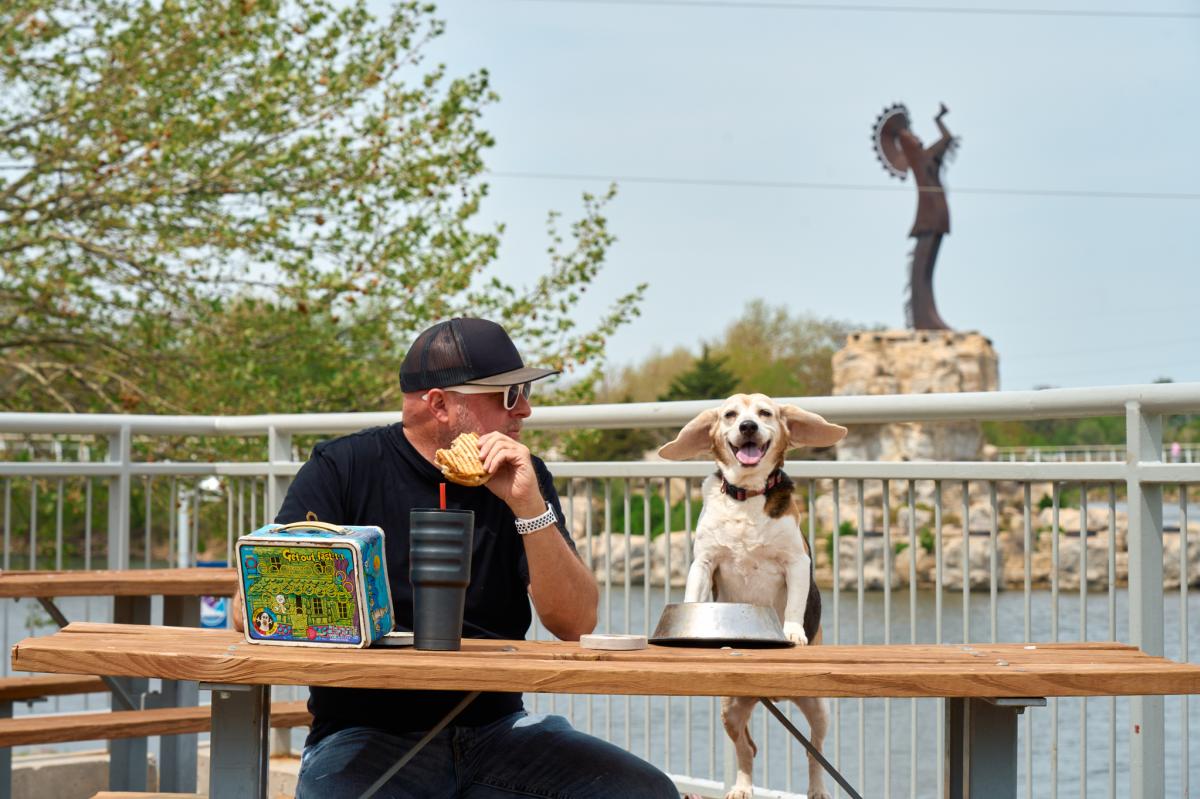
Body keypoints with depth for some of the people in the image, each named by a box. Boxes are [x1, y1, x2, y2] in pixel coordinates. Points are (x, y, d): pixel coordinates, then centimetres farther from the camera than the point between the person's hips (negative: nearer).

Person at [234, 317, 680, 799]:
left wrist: (529, 505, -15)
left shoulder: (523, 478, 6)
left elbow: (576, 625, -3)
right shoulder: (343, 467, -1)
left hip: (494, 728, 3)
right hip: (368, 735, -3)